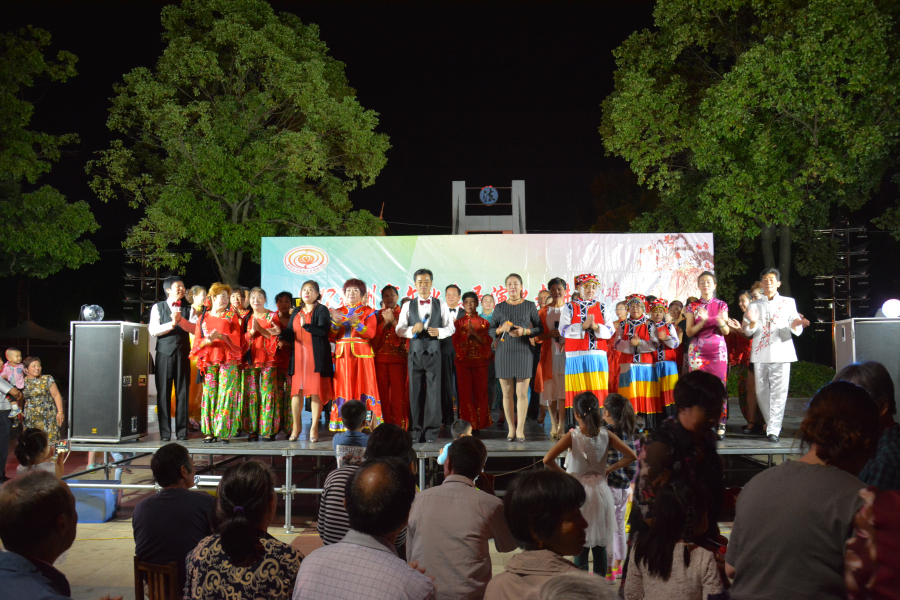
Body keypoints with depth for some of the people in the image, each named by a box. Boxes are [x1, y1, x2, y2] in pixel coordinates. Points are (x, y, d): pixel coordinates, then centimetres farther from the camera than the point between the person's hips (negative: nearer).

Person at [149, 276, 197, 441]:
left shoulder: (189, 309, 11)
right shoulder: (157, 308, 7)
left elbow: (195, 328, -3)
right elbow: (153, 330, -4)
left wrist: (180, 320, -19)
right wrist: (171, 324, -17)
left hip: (183, 354, 1)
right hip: (164, 353, -1)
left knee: (183, 393, 2)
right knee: (163, 393, -1)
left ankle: (182, 431, 8)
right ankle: (165, 432, 6)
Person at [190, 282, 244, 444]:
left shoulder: (232, 315, 13)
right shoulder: (204, 318, 16)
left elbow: (236, 338, 2)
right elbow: (197, 341, 10)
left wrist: (220, 336, -15)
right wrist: (207, 340, -12)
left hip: (228, 361, -1)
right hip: (209, 361, 2)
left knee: (226, 394, -8)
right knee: (209, 394, -3)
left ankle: (224, 432, -5)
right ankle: (210, 431, 2)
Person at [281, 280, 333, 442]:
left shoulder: (322, 310, 3)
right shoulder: (296, 312, 19)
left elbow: (323, 331, -12)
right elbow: (290, 334, 13)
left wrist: (306, 325, -21)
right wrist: (280, 332, -7)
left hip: (316, 356, -4)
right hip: (298, 354, 4)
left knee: (316, 391, -5)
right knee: (296, 390, 2)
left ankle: (314, 428, 1)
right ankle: (296, 426, 11)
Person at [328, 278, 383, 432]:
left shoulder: (368, 311, 7)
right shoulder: (338, 312, 16)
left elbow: (371, 333, -9)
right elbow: (331, 337, 8)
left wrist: (356, 323, -23)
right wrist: (336, 322, -9)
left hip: (362, 355, -3)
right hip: (342, 355, 3)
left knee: (363, 388, -7)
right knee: (344, 389, 0)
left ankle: (367, 424, -6)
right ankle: (345, 427, 2)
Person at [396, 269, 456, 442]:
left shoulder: (440, 305, 9)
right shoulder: (408, 306, 10)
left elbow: (451, 328, 7)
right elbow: (399, 329, 6)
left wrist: (439, 332, -13)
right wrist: (412, 330, -14)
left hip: (433, 352, -1)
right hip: (415, 352, 1)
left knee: (433, 392, -4)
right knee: (415, 391, 1)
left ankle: (431, 430, 3)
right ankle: (417, 430, 9)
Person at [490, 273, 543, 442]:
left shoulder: (530, 306, 7)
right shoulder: (500, 307, 10)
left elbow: (539, 328, 6)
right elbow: (491, 330, 11)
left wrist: (525, 331, -11)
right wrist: (502, 329, -8)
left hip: (523, 352, -1)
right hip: (504, 352, 1)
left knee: (522, 393, -5)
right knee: (507, 393, 2)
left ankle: (520, 429, 2)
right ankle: (511, 428, 11)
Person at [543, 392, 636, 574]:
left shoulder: (572, 436, -14)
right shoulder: (606, 435, -6)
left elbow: (548, 459, -22)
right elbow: (631, 456, -4)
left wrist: (564, 473, -7)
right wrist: (608, 469, 2)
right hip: (601, 492, 3)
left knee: (580, 548, 6)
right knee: (600, 547, 12)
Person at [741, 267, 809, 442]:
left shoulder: (788, 303, 11)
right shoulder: (754, 305, 13)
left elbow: (797, 331, 5)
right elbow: (747, 332, 5)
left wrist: (795, 325, -18)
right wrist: (753, 323, -17)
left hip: (781, 353, -2)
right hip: (760, 354, 2)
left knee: (778, 392, -7)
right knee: (761, 391, 2)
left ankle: (774, 429, -6)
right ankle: (770, 422, 20)